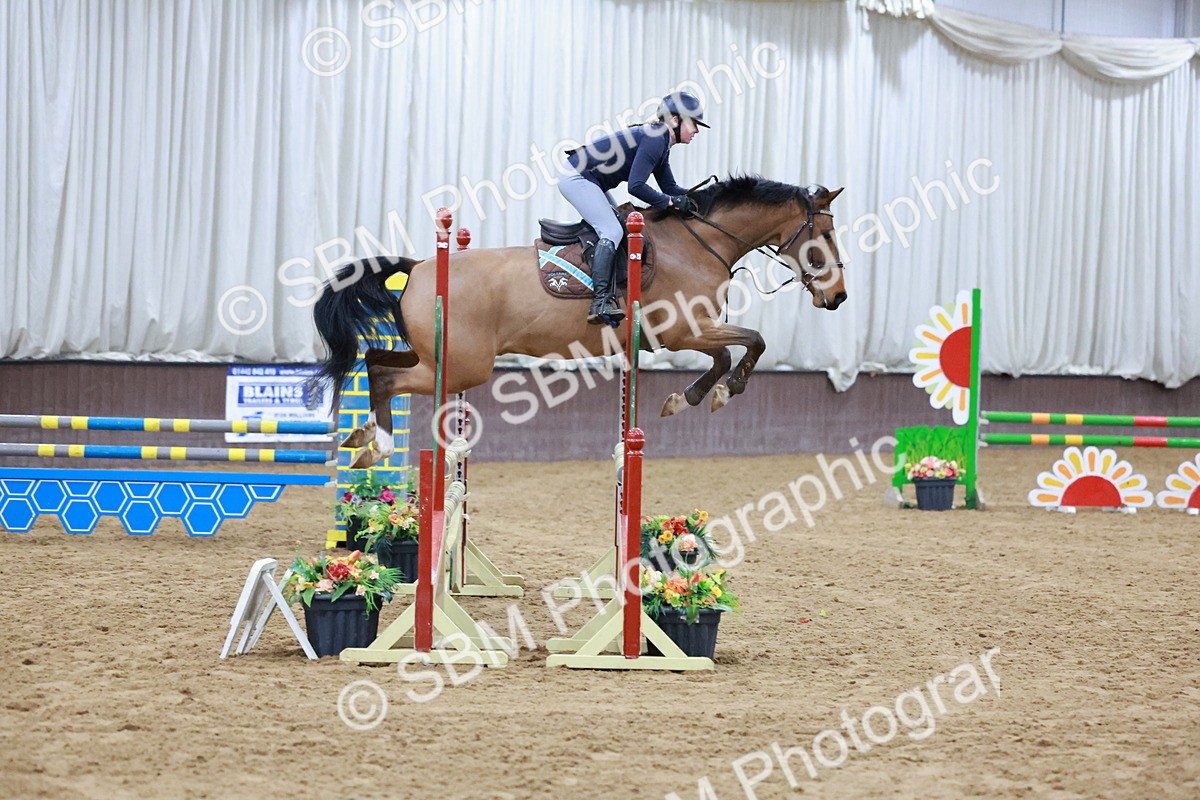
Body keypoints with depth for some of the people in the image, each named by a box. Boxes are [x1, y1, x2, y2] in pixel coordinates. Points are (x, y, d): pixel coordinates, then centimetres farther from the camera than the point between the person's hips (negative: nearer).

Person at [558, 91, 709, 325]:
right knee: (612, 231, -19)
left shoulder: (661, 142, 13)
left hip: (583, 179, 11)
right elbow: (636, 186, -25)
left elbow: (669, 187, 18)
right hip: (577, 178, -11)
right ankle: (600, 303, -27)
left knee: (621, 225, 12)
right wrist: (671, 202, -18)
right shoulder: (655, 139, -19)